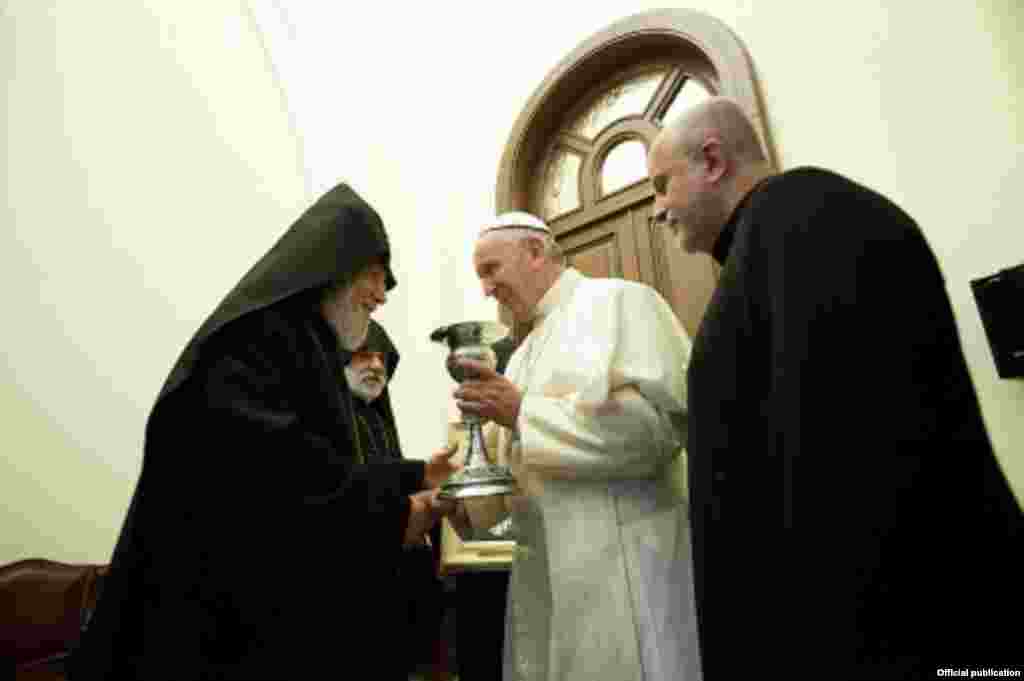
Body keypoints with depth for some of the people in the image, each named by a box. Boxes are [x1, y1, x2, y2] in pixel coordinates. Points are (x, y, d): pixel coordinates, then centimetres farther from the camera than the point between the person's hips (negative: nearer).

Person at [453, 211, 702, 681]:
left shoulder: (618, 300, -6)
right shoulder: (524, 355, 16)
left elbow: (659, 420, -21)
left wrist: (524, 413, -16)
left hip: (621, 564, -7)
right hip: (545, 567, 7)